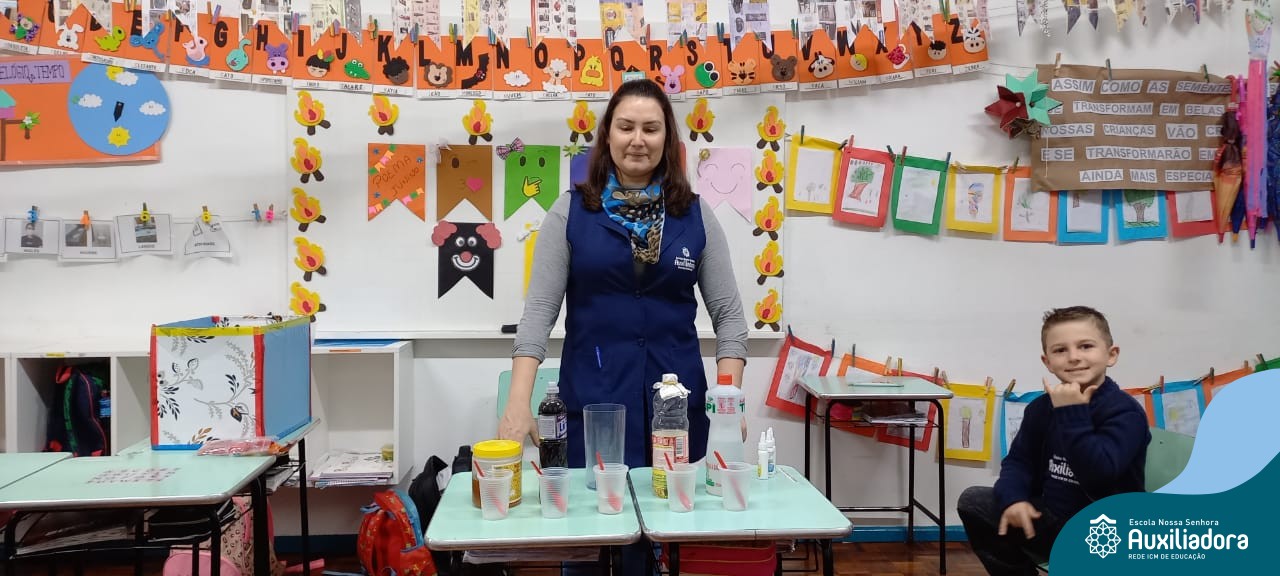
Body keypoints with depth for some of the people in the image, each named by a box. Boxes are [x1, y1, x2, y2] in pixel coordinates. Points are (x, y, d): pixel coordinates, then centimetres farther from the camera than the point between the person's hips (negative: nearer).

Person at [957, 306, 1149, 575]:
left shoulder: (1125, 411, -16)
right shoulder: (1041, 407, 4)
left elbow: (1098, 473, -29)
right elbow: (1019, 460, 8)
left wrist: (1072, 413, -30)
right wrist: (1012, 498, -13)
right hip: (1051, 520, 7)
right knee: (972, 501, -1)